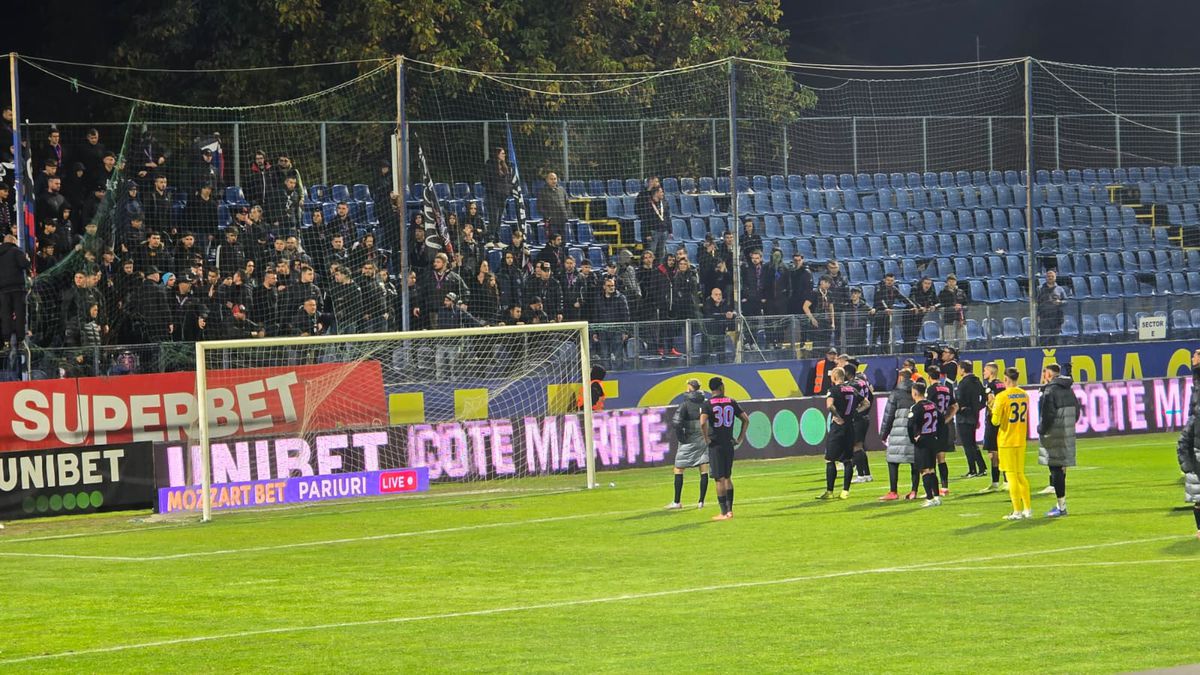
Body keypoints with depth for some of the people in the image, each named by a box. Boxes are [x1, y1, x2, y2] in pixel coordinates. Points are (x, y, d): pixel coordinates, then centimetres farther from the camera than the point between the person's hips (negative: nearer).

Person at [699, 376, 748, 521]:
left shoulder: (708, 404, -7)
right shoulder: (731, 402, 5)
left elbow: (703, 422, -22)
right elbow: (746, 419, 5)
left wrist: (706, 439, -9)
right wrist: (740, 438, 9)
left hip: (715, 444, -4)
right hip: (729, 444, 4)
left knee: (720, 479, -2)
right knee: (727, 477, 16)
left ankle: (724, 513, -3)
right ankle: (729, 510, 15)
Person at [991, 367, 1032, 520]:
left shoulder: (1002, 397, -14)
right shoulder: (1024, 395, 5)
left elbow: (995, 421, -14)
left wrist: (993, 406, 3)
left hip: (1006, 441, -6)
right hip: (1021, 440, 6)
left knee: (1011, 476, -2)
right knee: (1021, 475, 15)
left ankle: (1017, 511, -2)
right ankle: (1027, 509, 16)